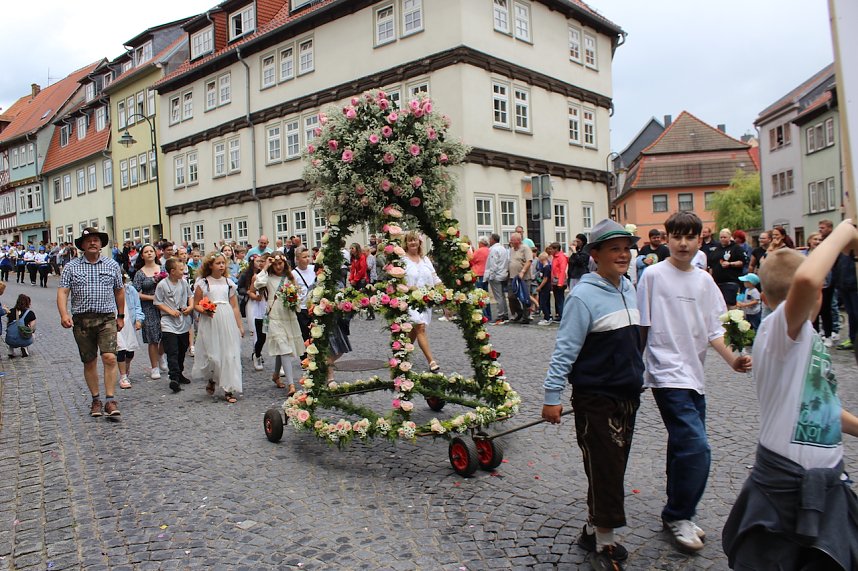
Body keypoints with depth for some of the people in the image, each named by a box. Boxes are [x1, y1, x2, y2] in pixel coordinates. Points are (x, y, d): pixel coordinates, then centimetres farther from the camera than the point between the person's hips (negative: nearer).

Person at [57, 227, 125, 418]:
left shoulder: (112, 265, 8)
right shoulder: (71, 267, 5)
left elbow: (120, 291, 15)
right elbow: (62, 292, -2)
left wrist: (121, 316, 16)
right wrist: (64, 314, -18)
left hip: (107, 318, -1)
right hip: (81, 320, 1)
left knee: (110, 358, -14)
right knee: (89, 362, 8)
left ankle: (110, 400, -9)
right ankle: (96, 400, 20)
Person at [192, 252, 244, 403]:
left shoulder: (229, 283, 10)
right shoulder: (202, 282, 3)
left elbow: (235, 307, 11)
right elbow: (196, 305, 5)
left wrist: (240, 326, 9)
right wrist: (204, 310, -16)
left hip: (228, 322, 2)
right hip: (210, 321, -2)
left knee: (230, 354, -1)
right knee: (212, 354, -2)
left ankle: (229, 390, 7)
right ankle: (211, 380, 29)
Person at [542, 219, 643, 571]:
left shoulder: (628, 288, 8)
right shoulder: (584, 295, -16)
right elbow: (565, 349, -16)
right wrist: (552, 396, -16)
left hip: (628, 396, 8)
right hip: (595, 399, -8)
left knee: (614, 468, 15)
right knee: (605, 472, -1)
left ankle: (593, 531, 31)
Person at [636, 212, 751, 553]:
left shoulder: (704, 281, 9)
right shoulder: (653, 275, -6)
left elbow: (714, 329, 7)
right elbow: (641, 326, -3)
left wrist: (732, 359, -9)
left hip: (694, 375, 6)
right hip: (667, 374, -6)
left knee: (683, 447, 14)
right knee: (696, 448, -13)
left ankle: (678, 516, 29)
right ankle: (678, 516, 7)